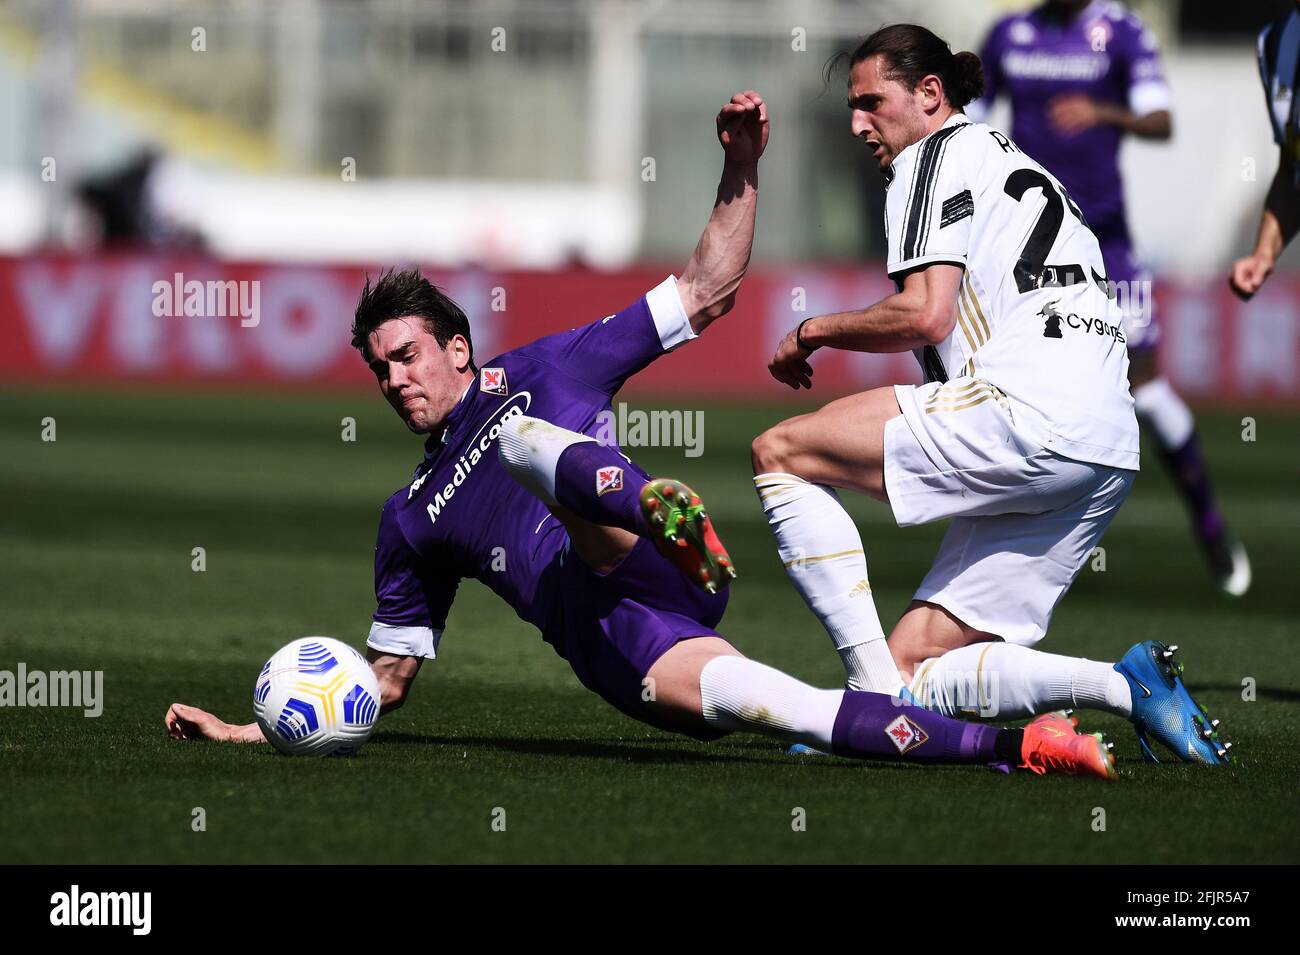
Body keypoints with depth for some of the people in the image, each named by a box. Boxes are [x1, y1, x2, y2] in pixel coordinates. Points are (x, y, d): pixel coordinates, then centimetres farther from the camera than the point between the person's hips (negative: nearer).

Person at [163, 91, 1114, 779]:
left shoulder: (544, 369, 21)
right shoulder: (413, 521, 29)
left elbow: (707, 290, 18)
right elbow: (386, 679, 32)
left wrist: (742, 172, 6)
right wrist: (252, 732, 22)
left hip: (663, 579, -1)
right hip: (616, 651, 1)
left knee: (526, 431, -24)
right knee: (732, 696, -34)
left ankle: (666, 516, -57)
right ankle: (1011, 745, -39)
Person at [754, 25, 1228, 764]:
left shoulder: (936, 155, 4)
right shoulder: (1019, 166, 32)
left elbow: (926, 314, -10)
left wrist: (814, 331, 5)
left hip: (1030, 413, -9)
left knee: (780, 453, -2)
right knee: (914, 670, 6)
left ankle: (874, 686, -11)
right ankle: (1127, 687, -7)